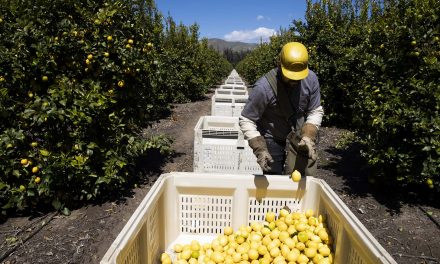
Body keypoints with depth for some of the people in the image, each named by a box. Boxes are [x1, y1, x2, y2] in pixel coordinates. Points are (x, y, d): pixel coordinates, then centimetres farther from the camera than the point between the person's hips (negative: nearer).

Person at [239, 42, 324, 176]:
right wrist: (259, 149, -25)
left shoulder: (311, 79, -12)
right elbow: (246, 120, -17)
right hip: (272, 142, -3)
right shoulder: (263, 87, -25)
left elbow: (316, 111, 0)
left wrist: (308, 136, -15)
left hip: (299, 139, 4)